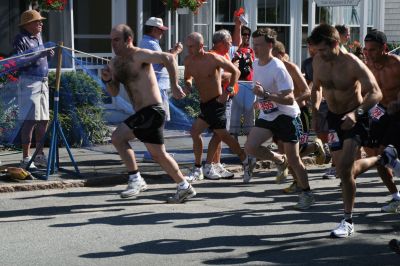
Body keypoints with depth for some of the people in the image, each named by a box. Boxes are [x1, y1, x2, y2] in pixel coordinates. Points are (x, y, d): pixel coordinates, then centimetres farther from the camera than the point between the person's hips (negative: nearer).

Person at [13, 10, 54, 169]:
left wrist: (47, 54, 6)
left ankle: (39, 155, 20)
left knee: (44, 120, 10)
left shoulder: (38, 37, 17)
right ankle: (26, 158, -8)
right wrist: (39, 55, -22)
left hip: (43, 82, 8)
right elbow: (19, 61, -17)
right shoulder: (21, 39, -8)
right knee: (30, 120, -10)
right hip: (29, 82, -8)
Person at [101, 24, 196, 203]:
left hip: (152, 111, -9)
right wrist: (107, 80, -4)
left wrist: (174, 86, -25)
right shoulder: (115, 63, 13)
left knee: (118, 136, -16)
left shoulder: (139, 56, -12)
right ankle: (185, 188, 23)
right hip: (142, 113, 9)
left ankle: (136, 180, -7)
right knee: (158, 154, 13)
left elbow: (169, 58, -23)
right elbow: (114, 93, 16)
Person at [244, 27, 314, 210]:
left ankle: (306, 194, 15)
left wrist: (265, 95, -35)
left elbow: (289, 99, -27)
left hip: (287, 116, -7)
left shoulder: (278, 68, -22)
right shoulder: (255, 64, 3)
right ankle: (279, 160, 15)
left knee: (293, 159, -3)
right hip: (266, 116, 7)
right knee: (250, 147, -13)